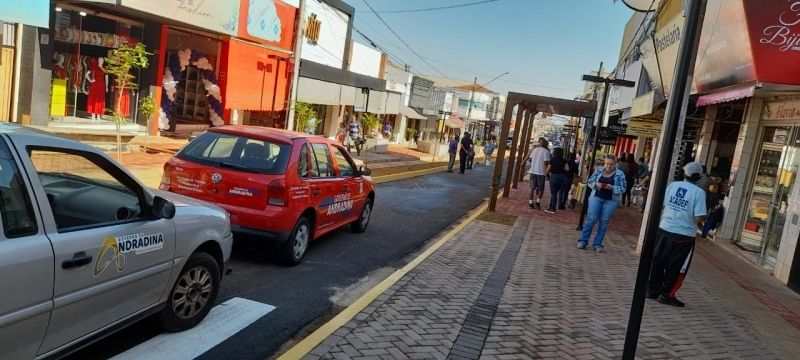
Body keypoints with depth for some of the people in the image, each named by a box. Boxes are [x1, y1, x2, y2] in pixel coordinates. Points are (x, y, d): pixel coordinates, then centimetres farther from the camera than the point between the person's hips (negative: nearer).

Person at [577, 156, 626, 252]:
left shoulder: (620, 174, -2)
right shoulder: (598, 171, 3)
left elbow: (623, 189, -4)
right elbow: (589, 182, 5)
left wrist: (612, 187, -20)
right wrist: (596, 185, -15)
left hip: (610, 201, -1)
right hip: (596, 198, 1)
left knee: (604, 222, 3)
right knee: (591, 219, -2)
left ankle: (597, 244, 11)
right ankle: (583, 241, 6)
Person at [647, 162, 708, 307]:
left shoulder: (673, 185, 1)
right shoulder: (699, 192, -11)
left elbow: (662, 206, 8)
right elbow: (698, 219, -15)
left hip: (664, 229, 4)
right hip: (683, 235, -4)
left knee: (658, 262, 15)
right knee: (676, 267, 8)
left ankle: (652, 290, 24)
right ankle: (667, 295, 14)